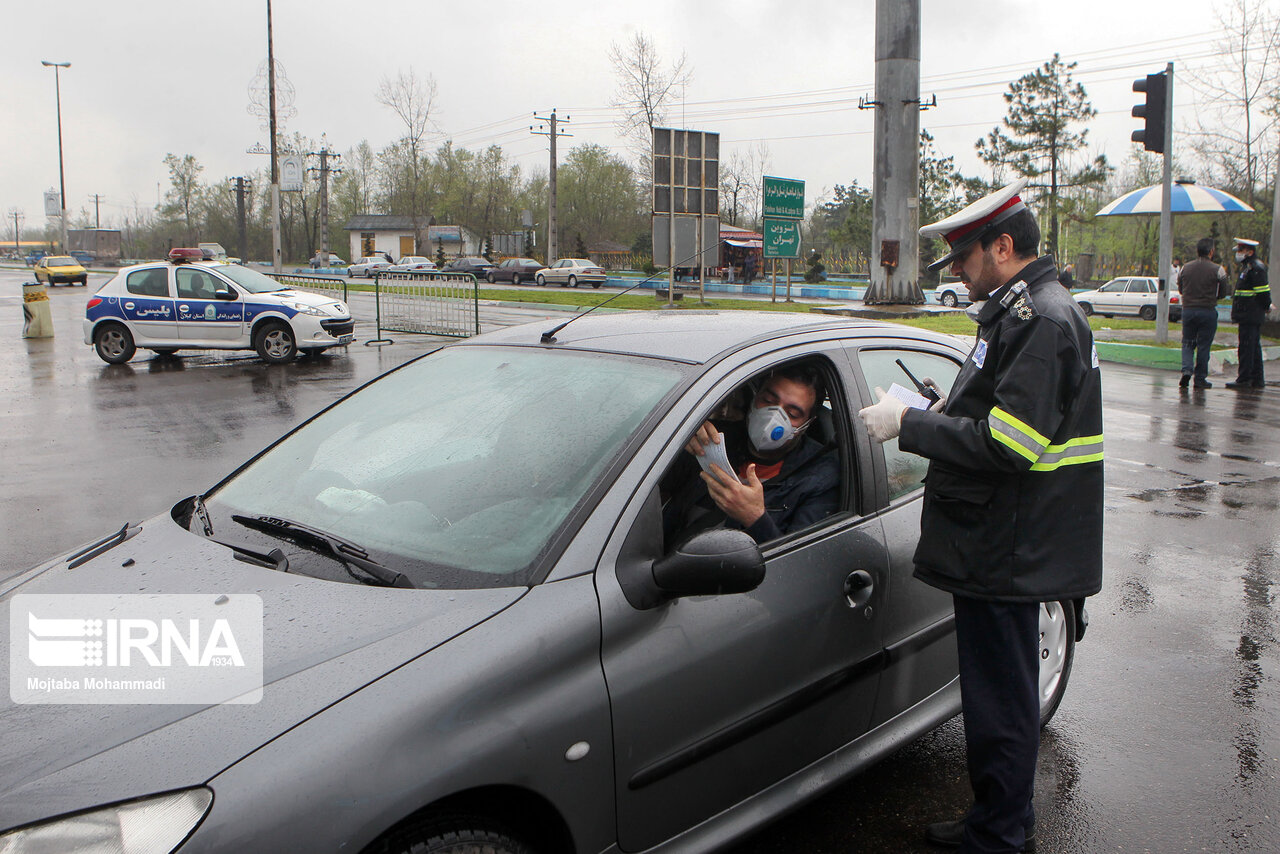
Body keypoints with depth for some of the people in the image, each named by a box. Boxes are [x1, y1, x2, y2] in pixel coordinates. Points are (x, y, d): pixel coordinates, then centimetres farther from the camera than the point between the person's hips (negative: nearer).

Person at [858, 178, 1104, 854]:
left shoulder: (1041, 322, -18)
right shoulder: (1023, 312, 16)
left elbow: (1008, 444, -25)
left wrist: (909, 425, -19)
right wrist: (931, 414, 9)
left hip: (1006, 556, -11)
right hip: (999, 549, 11)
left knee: (1001, 703, 2)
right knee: (1000, 692, 20)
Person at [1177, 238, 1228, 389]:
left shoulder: (1185, 268, 4)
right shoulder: (1217, 270, -6)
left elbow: (1180, 289, 11)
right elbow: (1223, 293, 1)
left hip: (1188, 310, 2)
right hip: (1208, 311, -2)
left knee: (1187, 343, 13)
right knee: (1203, 345, 5)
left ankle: (1187, 369, -10)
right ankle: (1200, 378, 9)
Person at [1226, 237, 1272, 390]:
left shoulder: (1256, 268, -14)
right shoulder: (1247, 267, 18)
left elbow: (1263, 291, -17)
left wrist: (1266, 306, -6)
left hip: (1250, 316, -11)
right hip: (1249, 316, 11)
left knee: (1247, 347, -9)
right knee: (1254, 347, 13)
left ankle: (1244, 380, -7)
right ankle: (1257, 379, 18)